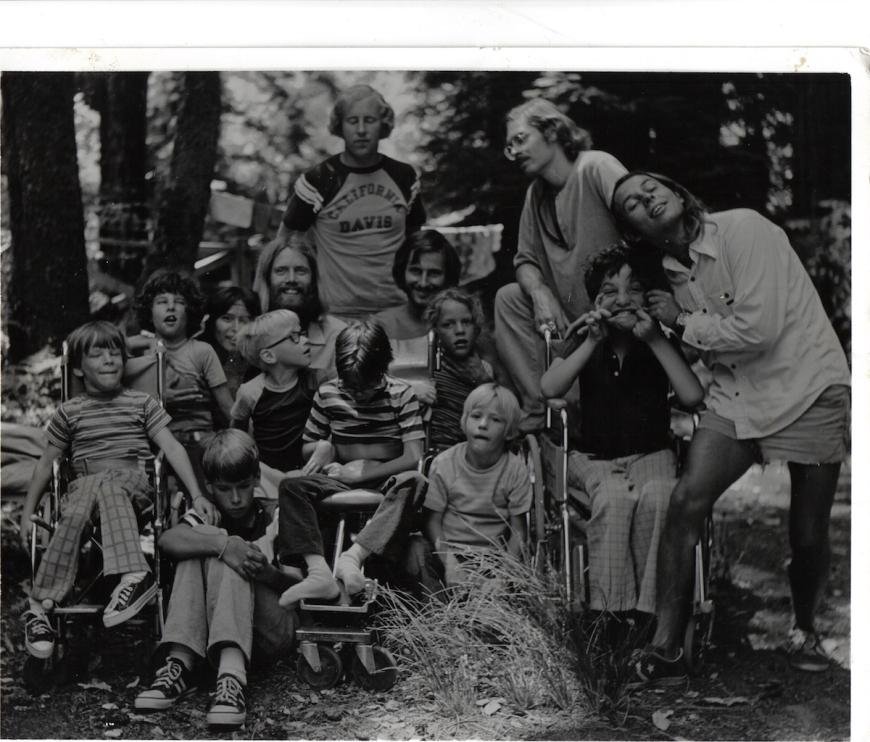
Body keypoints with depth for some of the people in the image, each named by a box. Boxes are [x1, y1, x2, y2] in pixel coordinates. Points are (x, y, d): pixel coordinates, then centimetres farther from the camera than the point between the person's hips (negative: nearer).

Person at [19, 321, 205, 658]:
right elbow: (46, 463, 19)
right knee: (75, 511, -35)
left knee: (106, 484, -38)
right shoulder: (69, 412, 15)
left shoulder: (142, 403, 13)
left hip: (134, 484, -1)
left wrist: (197, 496, -6)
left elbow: (172, 448, 4)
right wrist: (27, 512, 12)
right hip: (83, 485, 1)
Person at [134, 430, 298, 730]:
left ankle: (232, 676, -45)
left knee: (224, 557, -24)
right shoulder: (206, 516, 9)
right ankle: (180, 664, -30)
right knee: (204, 543, -17)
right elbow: (168, 540, -16)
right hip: (213, 630, 2)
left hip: (271, 634, -2)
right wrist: (223, 544, -33)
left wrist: (264, 570, -26)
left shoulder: (273, 516, 6)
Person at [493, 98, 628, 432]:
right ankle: (538, 412, -4)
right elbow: (525, 260, 14)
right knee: (508, 298, -3)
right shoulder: (536, 194, 11)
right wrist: (540, 292, -10)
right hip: (569, 317, 8)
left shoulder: (597, 167, -13)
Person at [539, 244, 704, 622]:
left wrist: (656, 340, -16)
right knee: (614, 498, -35)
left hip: (651, 452, 0)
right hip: (593, 457, 0)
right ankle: (609, 609, -31)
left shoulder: (662, 341, 4)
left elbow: (693, 397, -12)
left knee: (658, 498, -34)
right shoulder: (584, 339, 5)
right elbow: (550, 388, -12)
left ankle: (649, 609, -28)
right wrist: (593, 342, -18)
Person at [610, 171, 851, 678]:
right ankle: (666, 647, -11)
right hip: (735, 396, 5)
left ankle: (806, 631, 33)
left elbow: (757, 330, -23)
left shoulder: (743, 229, -17)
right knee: (686, 502, -15)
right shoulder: (673, 271, 6)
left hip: (809, 388, -5)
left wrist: (682, 321, -10)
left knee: (809, 537, 2)